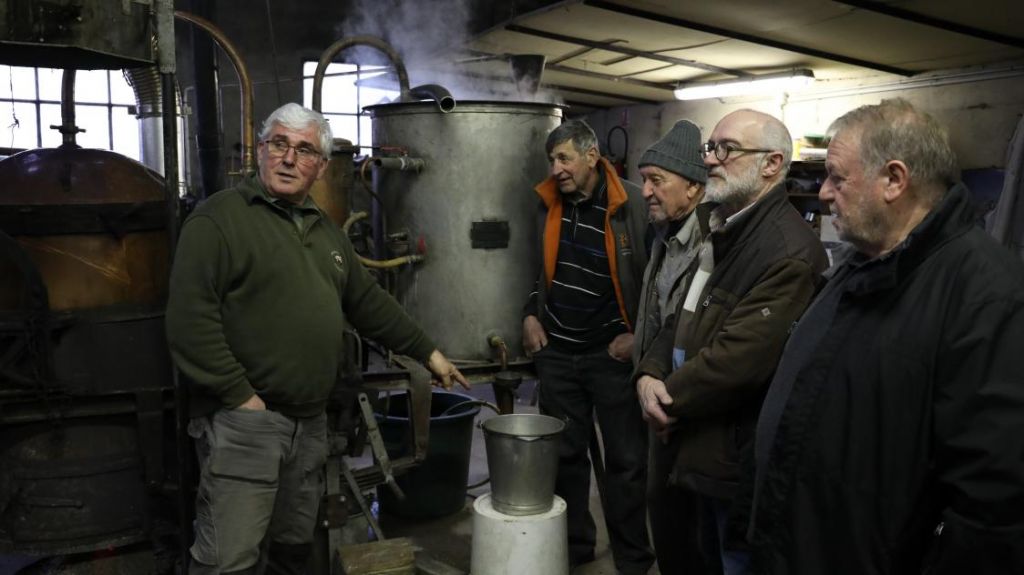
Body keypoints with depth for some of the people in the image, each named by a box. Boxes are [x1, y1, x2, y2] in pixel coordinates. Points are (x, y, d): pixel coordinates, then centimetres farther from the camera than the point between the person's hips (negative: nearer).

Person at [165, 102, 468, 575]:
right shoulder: (219, 217, -9)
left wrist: (428, 352, 22)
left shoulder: (325, 230, 16)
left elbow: (368, 302, 23)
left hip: (310, 421, 8)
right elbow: (190, 319, -17)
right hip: (244, 419, -7)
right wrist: (241, 395, -17)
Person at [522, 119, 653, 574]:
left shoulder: (633, 206, -12)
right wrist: (531, 315, 7)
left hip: (612, 351, -5)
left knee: (626, 460, 6)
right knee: (563, 453, 13)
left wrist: (640, 335, -9)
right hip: (556, 350, 5)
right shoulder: (549, 204, 5)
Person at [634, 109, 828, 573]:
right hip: (708, 451, 9)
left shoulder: (789, 252, -23)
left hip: (743, 462, -9)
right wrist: (649, 375, -7)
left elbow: (739, 358, -29)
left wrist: (670, 398, -14)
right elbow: (684, 319, 13)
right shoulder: (721, 234, 11)